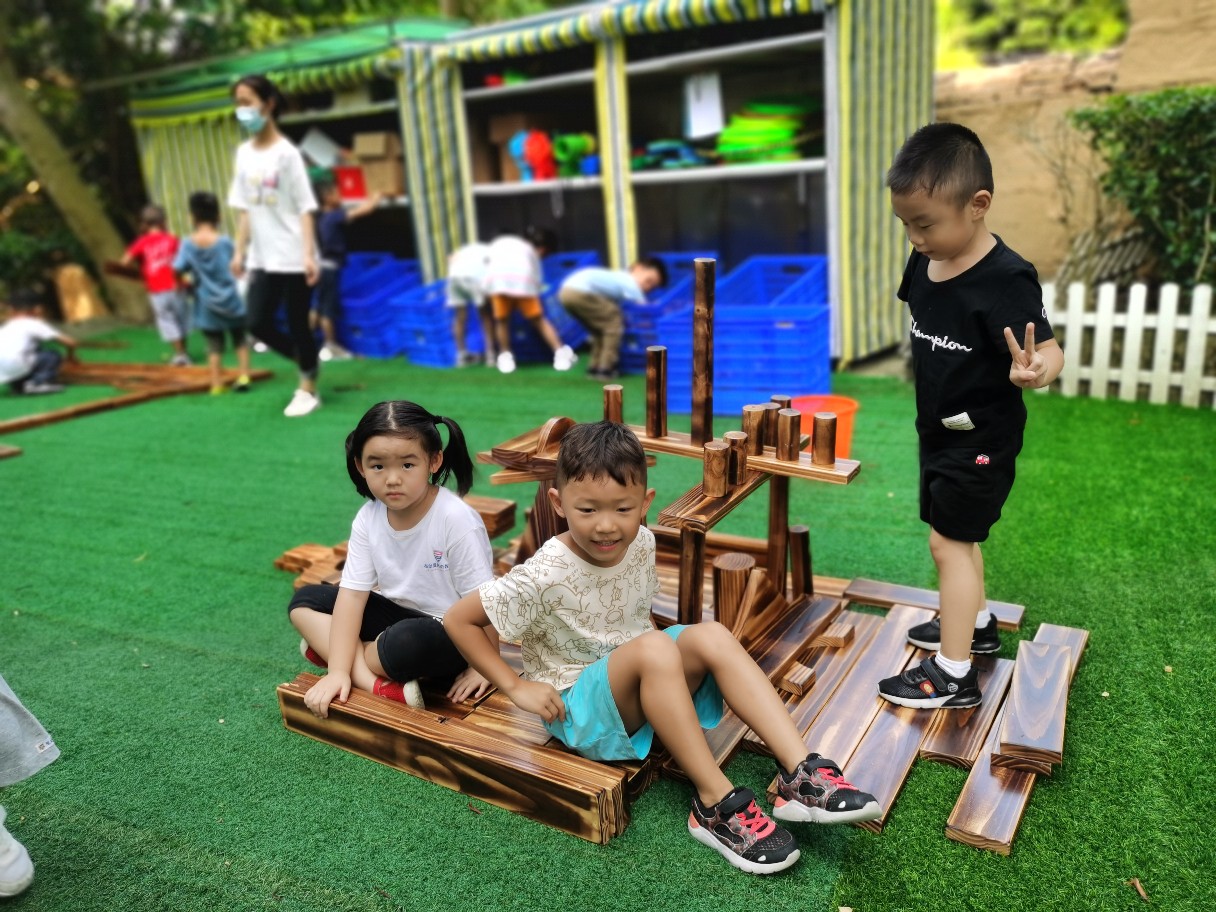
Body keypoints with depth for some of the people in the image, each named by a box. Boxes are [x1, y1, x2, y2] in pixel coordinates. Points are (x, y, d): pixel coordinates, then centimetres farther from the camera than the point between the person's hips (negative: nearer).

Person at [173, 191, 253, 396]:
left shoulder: (187, 244, -7)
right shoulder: (225, 241, -10)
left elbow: (177, 271, -11)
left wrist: (188, 282, 8)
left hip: (206, 306, 1)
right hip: (231, 302, -1)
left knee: (214, 346, 10)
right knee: (240, 340, 17)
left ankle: (217, 384, 9)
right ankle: (243, 376, 10)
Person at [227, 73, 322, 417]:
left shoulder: (286, 153, -8)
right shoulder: (244, 153, 9)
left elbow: (305, 208, -11)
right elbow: (244, 208, 12)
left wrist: (309, 254, -18)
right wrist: (240, 251, 8)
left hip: (292, 257, -6)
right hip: (261, 257, 6)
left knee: (298, 325, 2)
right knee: (258, 323, 2)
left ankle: (308, 389, 17)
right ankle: (307, 365, 24)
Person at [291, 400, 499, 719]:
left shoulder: (456, 519, -25)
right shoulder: (368, 519, -8)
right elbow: (352, 595, -10)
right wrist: (338, 670, -18)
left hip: (451, 631, -6)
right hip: (399, 615, 7)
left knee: (407, 641, -38)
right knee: (305, 601, -3)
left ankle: (327, 647, -6)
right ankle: (380, 686, -20)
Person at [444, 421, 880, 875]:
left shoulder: (641, 543, -6)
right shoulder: (543, 577, -24)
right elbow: (458, 619, -16)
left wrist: (654, 648, 0)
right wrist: (517, 687, -16)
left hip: (641, 690, 6)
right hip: (576, 707, -6)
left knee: (711, 636, -21)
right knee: (653, 648, -35)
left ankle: (801, 773, -27)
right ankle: (715, 803, -28)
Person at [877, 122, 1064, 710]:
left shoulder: (1005, 279, -25)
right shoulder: (923, 263, -3)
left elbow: (1049, 351, -25)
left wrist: (1033, 370, -46)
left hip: (982, 436, -8)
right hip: (939, 427, 8)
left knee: (949, 541, -5)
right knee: (957, 535, 21)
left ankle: (953, 673, 5)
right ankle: (976, 622, 42)